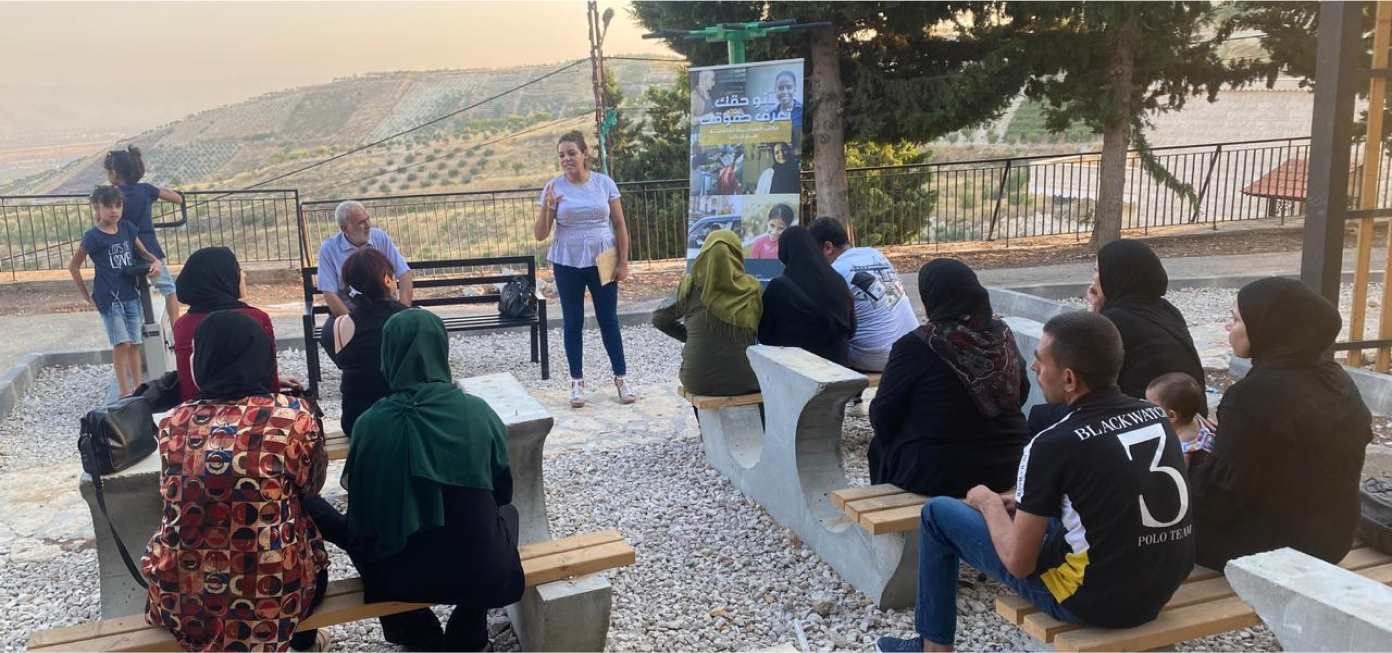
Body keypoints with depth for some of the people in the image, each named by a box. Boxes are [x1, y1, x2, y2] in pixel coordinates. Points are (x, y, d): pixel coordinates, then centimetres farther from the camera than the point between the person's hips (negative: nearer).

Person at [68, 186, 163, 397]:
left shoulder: (127, 228, 4)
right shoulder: (93, 237, -9)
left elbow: (143, 252, 14)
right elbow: (73, 266, -2)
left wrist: (155, 261, -9)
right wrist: (86, 296, -1)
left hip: (131, 295, 5)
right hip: (109, 298, -5)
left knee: (134, 343, 10)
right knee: (122, 343, -9)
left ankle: (138, 387, 19)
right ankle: (124, 392, -2)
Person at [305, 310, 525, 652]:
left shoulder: (371, 423, -13)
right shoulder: (478, 412, -12)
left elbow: (363, 513, -1)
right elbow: (503, 492, 2)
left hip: (404, 577, 0)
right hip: (480, 570, 0)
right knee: (506, 512, 31)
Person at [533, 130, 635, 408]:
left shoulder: (604, 183, -2)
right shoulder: (554, 187, -4)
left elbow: (620, 225, 2)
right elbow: (540, 235, -5)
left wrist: (623, 262, -2)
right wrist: (546, 208, -22)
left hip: (602, 262, 0)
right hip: (567, 264, 0)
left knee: (609, 320, 6)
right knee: (572, 323, 6)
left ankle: (621, 377, 17)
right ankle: (577, 381, 16)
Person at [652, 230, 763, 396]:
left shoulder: (691, 286, -5)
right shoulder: (751, 288, -5)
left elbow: (658, 318, 7)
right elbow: (762, 333, 5)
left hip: (697, 382, 1)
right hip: (743, 382, -1)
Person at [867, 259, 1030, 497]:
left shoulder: (915, 345, -19)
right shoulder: (1002, 334, -4)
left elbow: (881, 415, -9)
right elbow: (1022, 393, 11)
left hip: (935, 478, -5)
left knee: (879, 447, 23)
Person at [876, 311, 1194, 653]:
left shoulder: (1054, 444, -21)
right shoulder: (1155, 415, 0)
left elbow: (1019, 563, -13)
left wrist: (989, 503, 5)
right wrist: (1029, 501, 16)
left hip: (1094, 599, -7)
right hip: (1162, 589, 7)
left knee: (938, 512, 8)